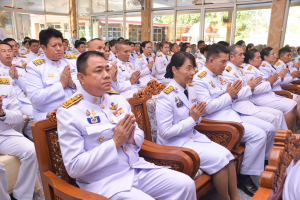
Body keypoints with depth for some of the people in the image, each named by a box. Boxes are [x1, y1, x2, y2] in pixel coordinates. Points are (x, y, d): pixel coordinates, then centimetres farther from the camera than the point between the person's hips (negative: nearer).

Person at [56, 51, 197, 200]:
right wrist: (115, 142, -19)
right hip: (104, 182, -5)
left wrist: (132, 138, -9)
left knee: (186, 184, -4)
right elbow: (74, 167, -14)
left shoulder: (118, 99, 7)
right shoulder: (68, 112, -11)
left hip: (138, 169, 6)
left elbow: (139, 134, 15)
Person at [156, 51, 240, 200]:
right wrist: (192, 119, -20)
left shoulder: (191, 89, 4)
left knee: (226, 154, -10)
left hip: (192, 135, 7)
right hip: (174, 143, -7)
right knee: (218, 158, -16)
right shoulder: (166, 96, -19)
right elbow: (165, 132, -20)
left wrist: (197, 116, -10)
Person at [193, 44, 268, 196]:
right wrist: (229, 95, -13)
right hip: (216, 119, -9)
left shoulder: (217, 76, 15)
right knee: (259, 135, -18)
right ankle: (244, 176, -3)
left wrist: (234, 93, -1)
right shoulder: (199, 79, -11)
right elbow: (207, 107, -20)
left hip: (231, 114, 9)